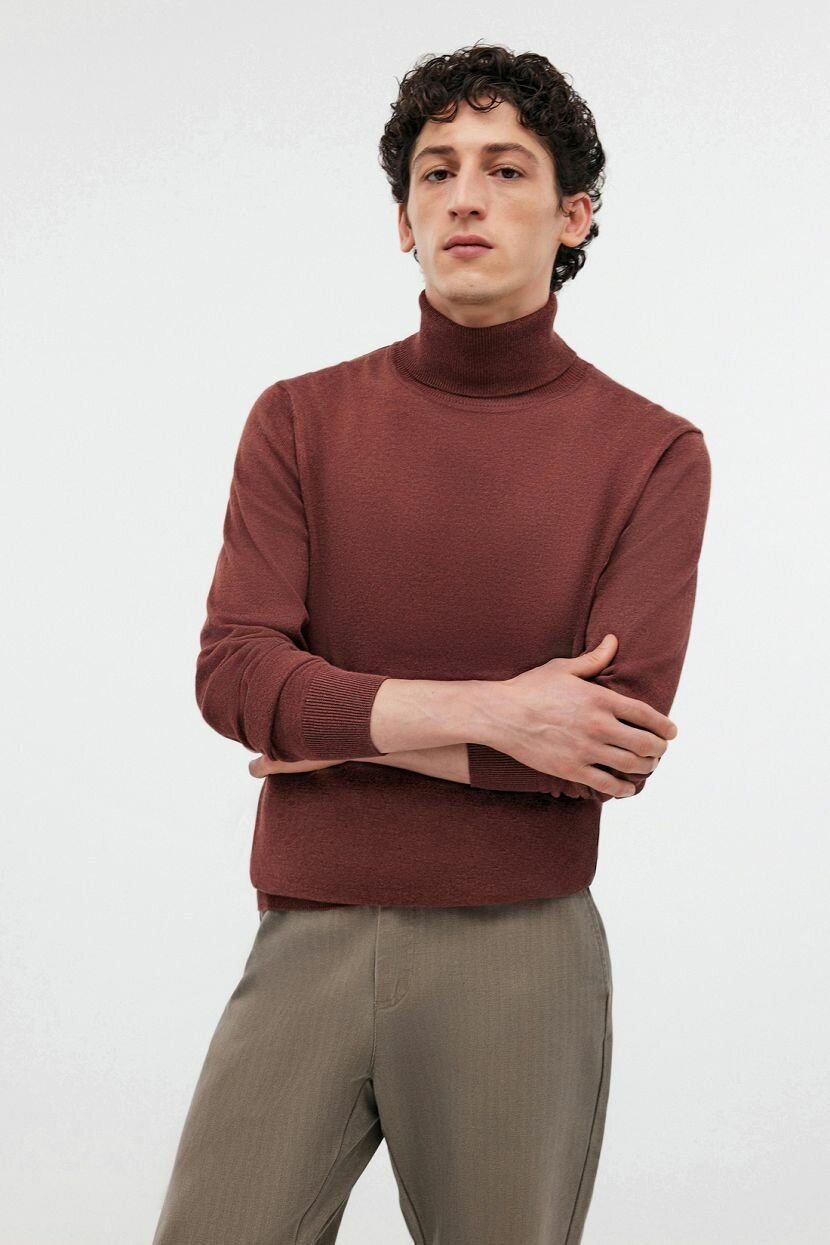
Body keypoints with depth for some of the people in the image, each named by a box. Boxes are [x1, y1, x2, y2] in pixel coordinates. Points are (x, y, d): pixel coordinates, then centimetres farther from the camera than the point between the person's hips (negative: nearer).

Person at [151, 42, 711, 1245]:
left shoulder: (652, 453, -1)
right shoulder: (301, 421, 5)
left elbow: (616, 739, -11)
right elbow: (233, 674, -6)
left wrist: (343, 730, -8)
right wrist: (486, 710, -15)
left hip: (518, 960, -1)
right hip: (305, 943, 1)